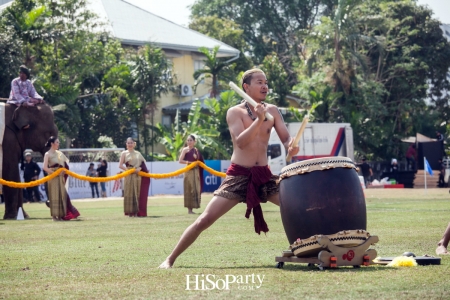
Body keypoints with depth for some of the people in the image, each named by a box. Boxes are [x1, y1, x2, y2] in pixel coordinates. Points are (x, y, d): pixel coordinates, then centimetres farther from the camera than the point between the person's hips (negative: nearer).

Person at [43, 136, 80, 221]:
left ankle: (61, 215, 11)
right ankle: (54, 215, 0)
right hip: (53, 178, -6)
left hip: (60, 178, 6)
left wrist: (62, 172, 1)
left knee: (62, 195, 5)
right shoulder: (48, 154, -6)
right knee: (54, 195, -5)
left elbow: (65, 165, 19)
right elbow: (45, 168, -16)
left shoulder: (59, 153, 11)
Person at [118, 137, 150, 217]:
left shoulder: (138, 153, 13)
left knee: (138, 194, 2)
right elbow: (120, 165, -2)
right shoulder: (124, 153, 4)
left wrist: (139, 168, -10)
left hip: (138, 176, 3)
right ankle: (130, 212, -2)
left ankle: (137, 212, 7)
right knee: (129, 194, -5)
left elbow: (143, 163, 10)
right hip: (129, 176, -3)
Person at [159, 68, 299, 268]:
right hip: (238, 175, -4)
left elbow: (286, 138, 3)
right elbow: (241, 142, -19)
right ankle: (170, 259, -2)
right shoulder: (235, 112, -4)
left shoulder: (272, 111, 8)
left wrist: (291, 146, -20)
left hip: (264, 175, 4)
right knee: (205, 219, -11)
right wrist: (259, 120, -30)